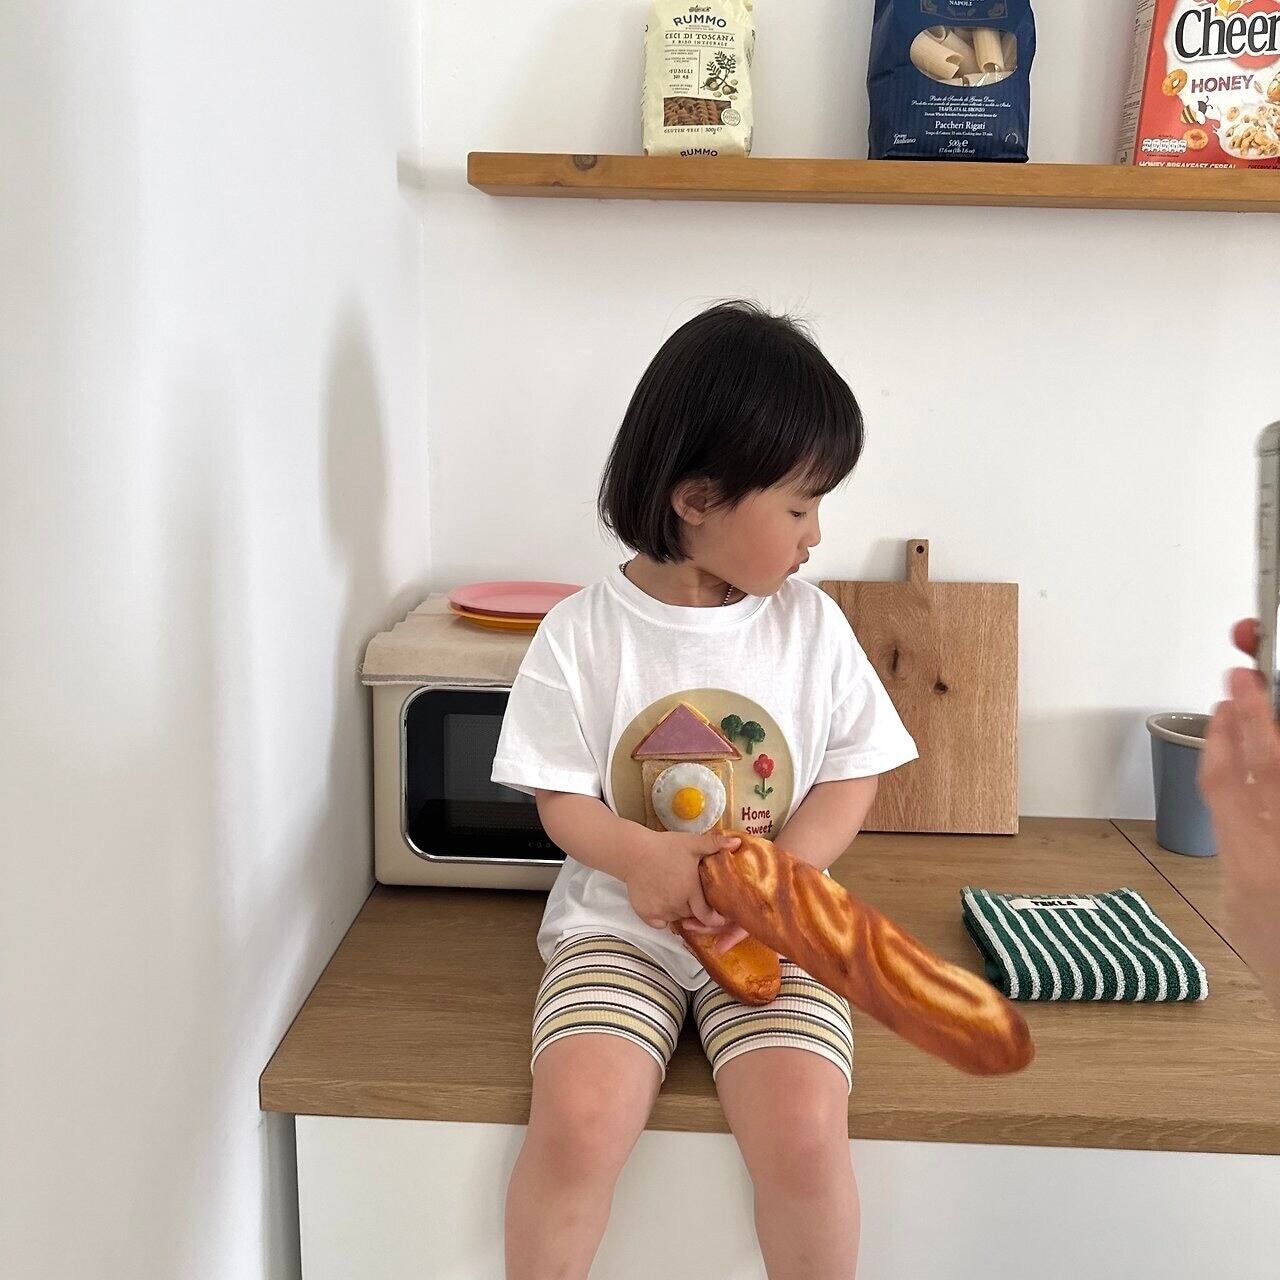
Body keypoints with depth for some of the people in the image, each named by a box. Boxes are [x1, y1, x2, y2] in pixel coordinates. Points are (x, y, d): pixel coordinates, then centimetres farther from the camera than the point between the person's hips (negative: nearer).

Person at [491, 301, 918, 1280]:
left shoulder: (811, 624, 0)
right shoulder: (582, 632, -5)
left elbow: (853, 773, 3)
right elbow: (560, 797, 0)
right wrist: (637, 854, -21)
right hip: (620, 921, -1)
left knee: (805, 1134, -22)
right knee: (578, 1121, -24)